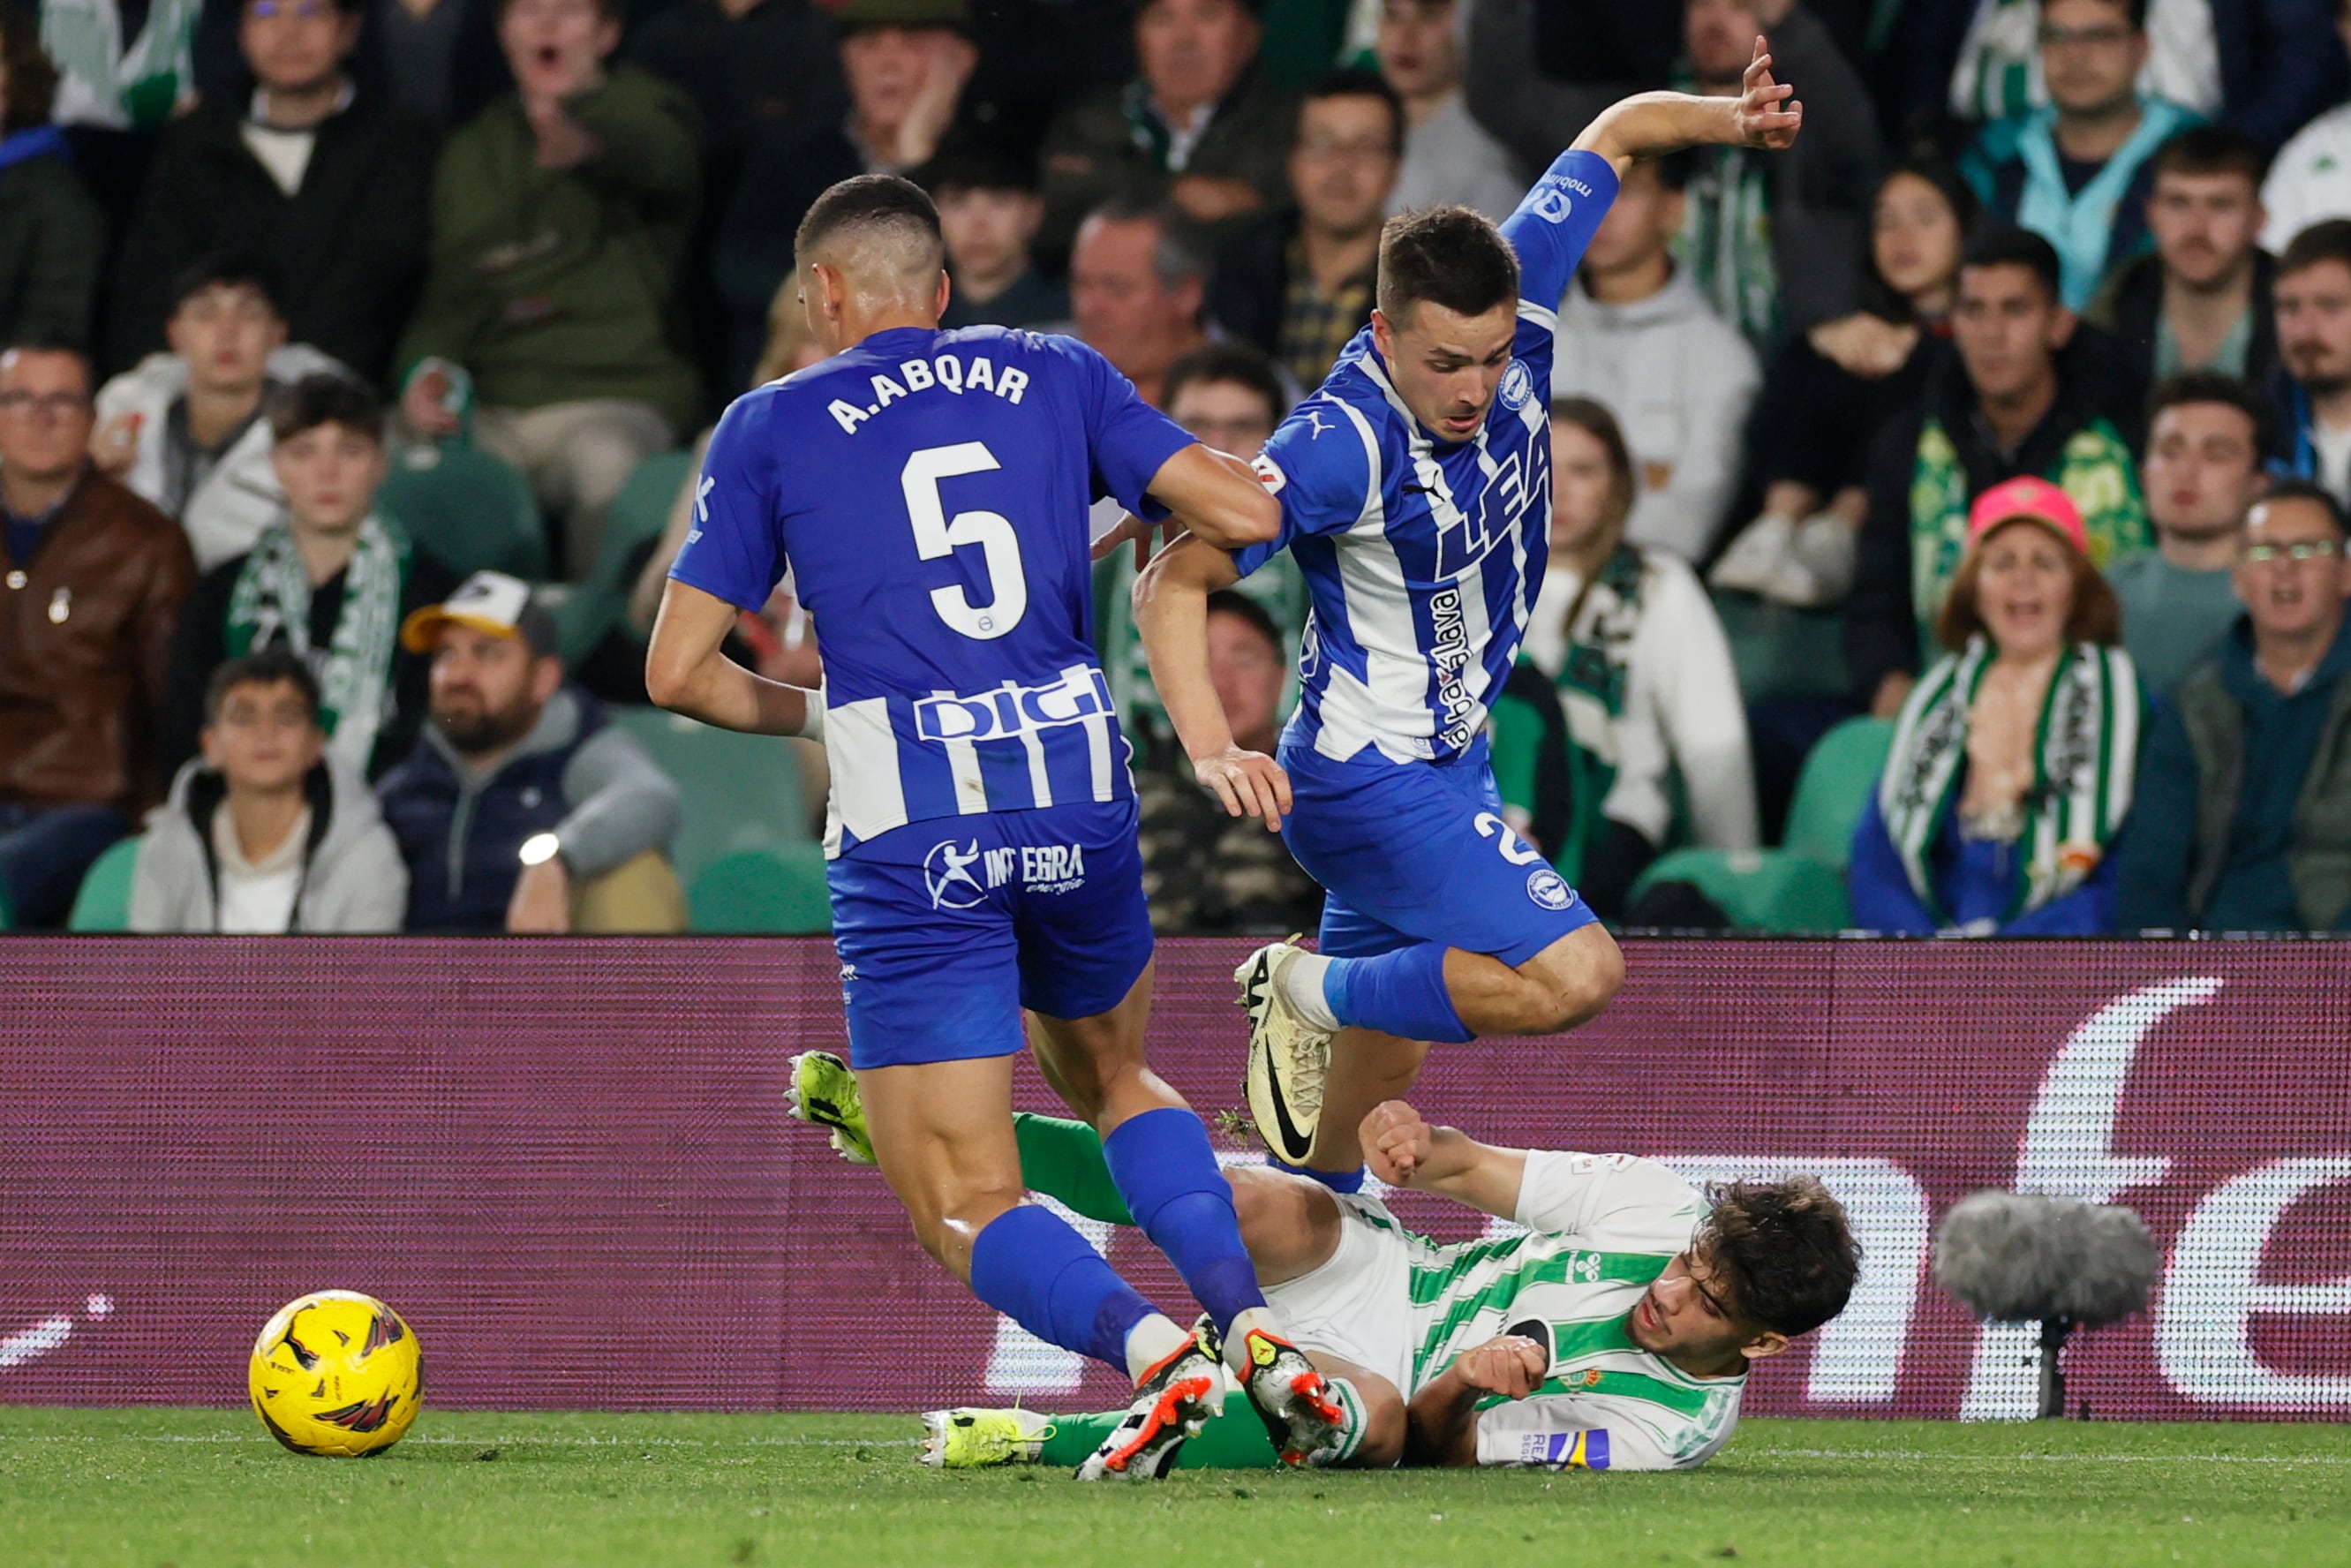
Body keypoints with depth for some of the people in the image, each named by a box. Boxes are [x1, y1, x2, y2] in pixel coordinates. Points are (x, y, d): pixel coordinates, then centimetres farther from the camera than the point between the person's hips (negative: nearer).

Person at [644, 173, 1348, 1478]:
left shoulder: (771, 427, 5)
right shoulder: (1053, 377, 11)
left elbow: (678, 671, 4)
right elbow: (1247, 513, 5)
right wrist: (1149, 529, 27)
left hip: (914, 842, -4)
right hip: (1081, 804, 4)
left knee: (964, 1209, 2)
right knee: (1111, 1079, 30)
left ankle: (1149, 1348, -27)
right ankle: (1253, 1326, 7)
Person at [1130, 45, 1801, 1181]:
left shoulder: (1508, 305, -13)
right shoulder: (1340, 446, -30)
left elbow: (1621, 131, 0)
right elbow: (1173, 581, -26)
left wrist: (1729, 119, -20)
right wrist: (1211, 749, -40)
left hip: (1450, 753, 8)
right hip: (1373, 779, -8)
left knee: (1387, 1048, 23)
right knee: (1573, 976, -23)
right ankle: (1311, 991, -4)